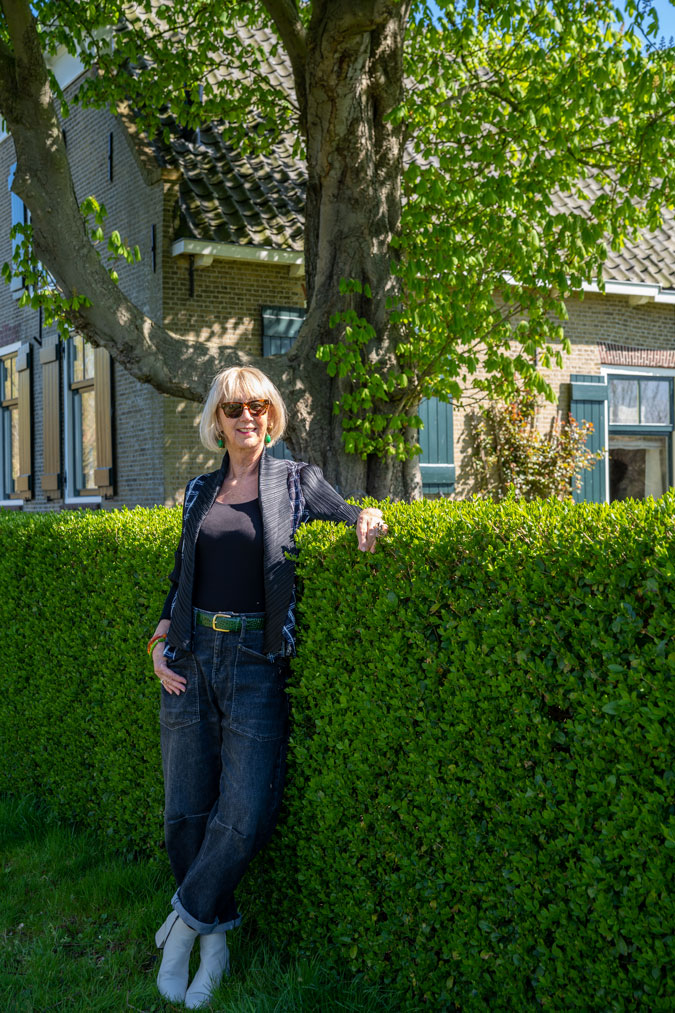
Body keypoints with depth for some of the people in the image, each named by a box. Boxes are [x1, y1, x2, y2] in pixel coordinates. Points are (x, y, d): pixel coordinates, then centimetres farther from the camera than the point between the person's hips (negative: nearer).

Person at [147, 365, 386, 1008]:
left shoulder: (295, 481, 5)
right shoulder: (199, 491, 14)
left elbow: (343, 514, 7)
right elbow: (181, 576, 19)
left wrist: (366, 515, -17)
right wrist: (160, 640, 7)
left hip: (256, 664, -3)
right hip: (191, 659, 3)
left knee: (242, 818, -7)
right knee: (185, 812, 5)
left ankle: (187, 920, 17)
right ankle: (214, 943, 23)